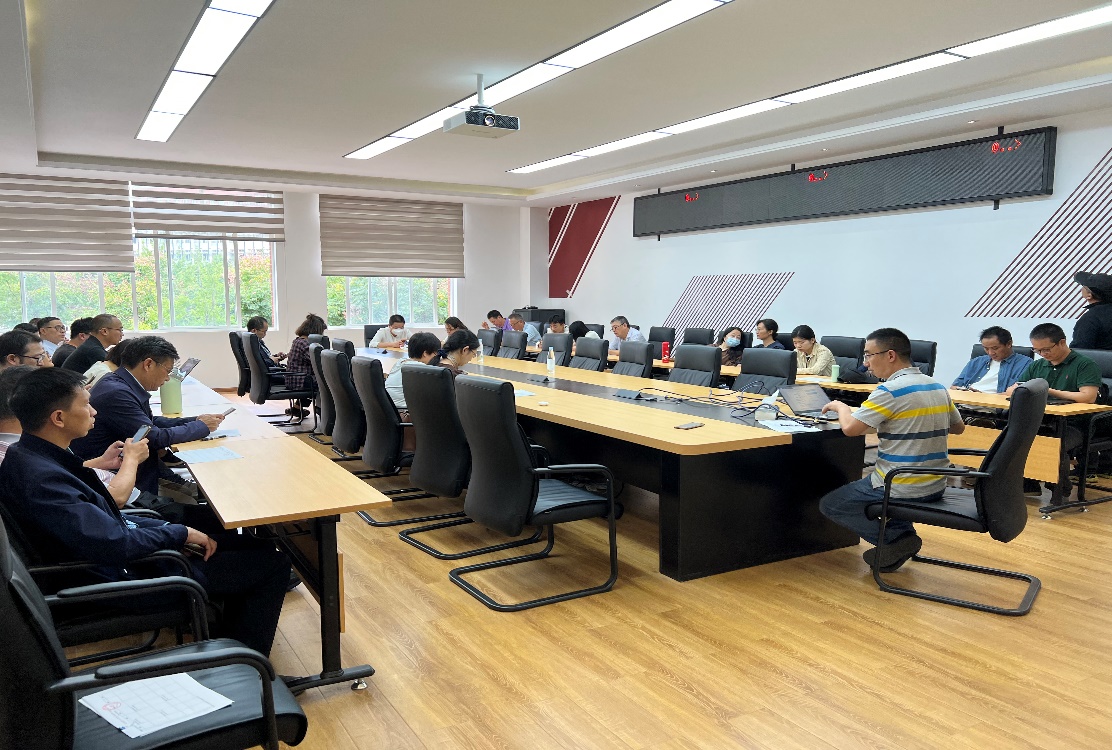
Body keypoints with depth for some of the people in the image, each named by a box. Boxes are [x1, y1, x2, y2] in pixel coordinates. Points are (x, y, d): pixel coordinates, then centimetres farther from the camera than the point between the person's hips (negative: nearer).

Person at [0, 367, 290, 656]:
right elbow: (116, 545, -32)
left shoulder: (29, 456, 3)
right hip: (123, 578, -10)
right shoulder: (41, 479, -29)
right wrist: (181, 533, -17)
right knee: (274, 562, -6)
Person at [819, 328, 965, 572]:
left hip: (902, 489, -8)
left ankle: (896, 537, -2)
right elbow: (958, 427, 20)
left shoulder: (891, 391, -19)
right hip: (936, 486, 8)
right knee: (868, 481, 35)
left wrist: (840, 406, -3)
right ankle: (903, 534, 15)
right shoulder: (938, 387, 6)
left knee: (829, 504, 9)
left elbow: (850, 427, -24)